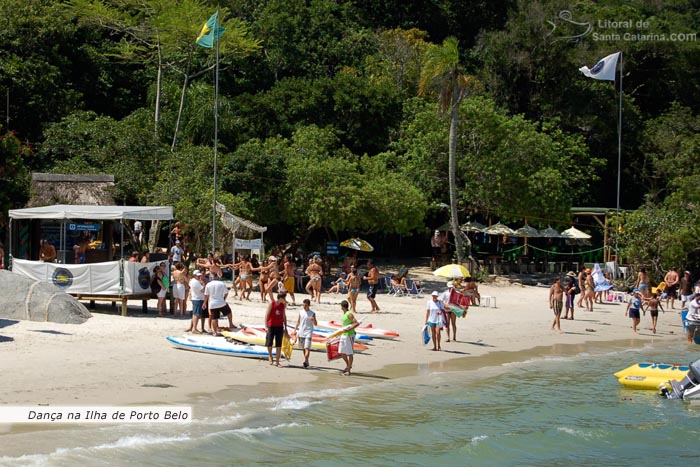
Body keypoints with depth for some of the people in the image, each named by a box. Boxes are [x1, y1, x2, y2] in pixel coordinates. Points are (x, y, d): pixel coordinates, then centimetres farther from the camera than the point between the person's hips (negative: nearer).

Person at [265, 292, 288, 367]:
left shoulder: (283, 305, 6)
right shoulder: (272, 304, -7)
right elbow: (267, 315, -6)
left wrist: (285, 327, 12)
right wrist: (266, 326, -11)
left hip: (280, 327, 3)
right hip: (271, 326, -3)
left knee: (279, 345, -1)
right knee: (269, 344, 1)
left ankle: (277, 361, 2)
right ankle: (270, 356, 28)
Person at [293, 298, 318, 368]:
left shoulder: (312, 313, -1)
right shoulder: (301, 312, 9)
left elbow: (315, 324, 1)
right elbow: (298, 321, 16)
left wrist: (313, 319, -19)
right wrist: (295, 329, 8)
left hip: (308, 332, -5)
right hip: (301, 332, 5)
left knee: (307, 348, -16)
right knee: (303, 348, 10)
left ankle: (306, 361, -26)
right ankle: (306, 362, 18)